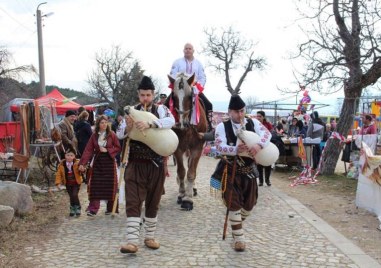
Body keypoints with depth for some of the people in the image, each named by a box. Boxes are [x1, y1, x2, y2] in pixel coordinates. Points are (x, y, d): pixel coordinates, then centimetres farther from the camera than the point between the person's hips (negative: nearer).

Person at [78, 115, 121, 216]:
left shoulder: (111, 135, -3)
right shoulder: (94, 136, 1)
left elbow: (118, 147, 0)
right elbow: (88, 150, -3)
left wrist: (107, 150, -15)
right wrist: (82, 163, -10)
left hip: (109, 161, -1)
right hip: (97, 162, 2)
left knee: (110, 185, 3)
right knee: (95, 185, -2)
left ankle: (111, 208, 15)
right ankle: (93, 209, -1)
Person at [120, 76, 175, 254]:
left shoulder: (160, 109, 1)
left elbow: (171, 121, -22)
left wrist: (149, 124, -35)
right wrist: (128, 127, -21)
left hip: (156, 164, 0)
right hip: (136, 163, 0)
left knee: (153, 202, 10)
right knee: (133, 202, -7)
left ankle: (150, 237, 24)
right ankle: (132, 241, -8)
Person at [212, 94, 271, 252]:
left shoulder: (253, 123, -1)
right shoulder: (222, 127, -11)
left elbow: (267, 134, -14)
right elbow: (219, 147, -23)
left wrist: (259, 145, -36)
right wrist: (236, 149, -42)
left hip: (249, 170, 4)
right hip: (231, 171, -4)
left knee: (250, 203, 13)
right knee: (234, 204, -4)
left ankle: (236, 223, 41)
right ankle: (238, 237, 7)